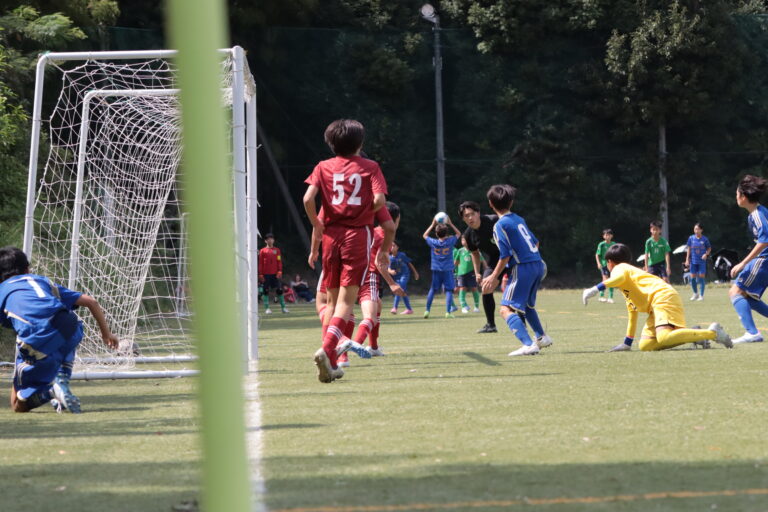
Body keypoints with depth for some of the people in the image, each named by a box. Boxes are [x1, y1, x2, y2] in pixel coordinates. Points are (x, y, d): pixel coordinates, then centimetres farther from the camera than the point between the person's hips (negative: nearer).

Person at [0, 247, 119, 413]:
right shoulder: (43, 281, 33)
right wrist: (106, 333, 39)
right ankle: (62, 381, 17)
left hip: (37, 344, -3)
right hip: (70, 329, 3)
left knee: (19, 404, 14)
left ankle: (51, 391, -15)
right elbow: (90, 301, 29)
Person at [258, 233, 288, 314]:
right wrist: (260, 274, -2)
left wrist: (280, 271, -5)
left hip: (275, 274, 1)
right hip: (266, 274, -1)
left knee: (279, 290, -1)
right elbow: (260, 263, 4)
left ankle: (283, 307, 4)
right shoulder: (262, 251, 5)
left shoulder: (277, 250, 10)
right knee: (265, 291, -2)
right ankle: (267, 308, 2)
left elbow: (279, 261, 7)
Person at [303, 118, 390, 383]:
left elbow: (308, 198, -7)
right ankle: (326, 349, -29)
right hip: (358, 235, -2)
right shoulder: (370, 167, 4)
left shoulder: (323, 167, 8)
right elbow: (379, 200, -9)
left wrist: (316, 224, 7)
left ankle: (331, 364, 8)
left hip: (331, 235, 2)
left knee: (332, 300, 12)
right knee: (346, 300, -6)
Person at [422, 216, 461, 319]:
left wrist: (433, 225, 16)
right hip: (448, 270, -2)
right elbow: (458, 234, 12)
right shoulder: (450, 241, -8)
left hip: (436, 270, 2)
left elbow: (425, 235, 16)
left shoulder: (433, 243, -5)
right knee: (449, 290, -1)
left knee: (432, 290, 13)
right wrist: (450, 224, 13)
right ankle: (448, 312, -11)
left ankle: (427, 310, 12)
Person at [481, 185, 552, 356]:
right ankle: (542, 337, 39)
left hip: (522, 268, -9)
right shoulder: (519, 219, 14)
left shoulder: (501, 225, -9)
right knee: (527, 304, 31)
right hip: (538, 264, 9)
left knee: (507, 310, -13)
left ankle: (528, 345, -30)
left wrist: (494, 277, -9)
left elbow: (505, 255, -15)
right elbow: (535, 242, 23)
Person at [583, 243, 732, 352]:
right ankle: (693, 334, -1)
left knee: (663, 338, -30)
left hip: (663, 297, -9)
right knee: (645, 345, -3)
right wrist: (627, 343, 35)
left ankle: (712, 332, -24)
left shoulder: (620, 268, 8)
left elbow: (619, 277, -21)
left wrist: (596, 289, -31)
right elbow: (633, 313, 35)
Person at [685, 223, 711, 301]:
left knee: (702, 277, -3)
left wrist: (706, 254, -11)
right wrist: (687, 260, 5)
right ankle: (695, 293, 25)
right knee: (692, 277, 3)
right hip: (693, 261, 2)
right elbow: (689, 249, 8)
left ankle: (701, 295, 5)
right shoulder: (691, 238, 0)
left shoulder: (704, 239, -4)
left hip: (702, 261, -2)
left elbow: (709, 248, 8)